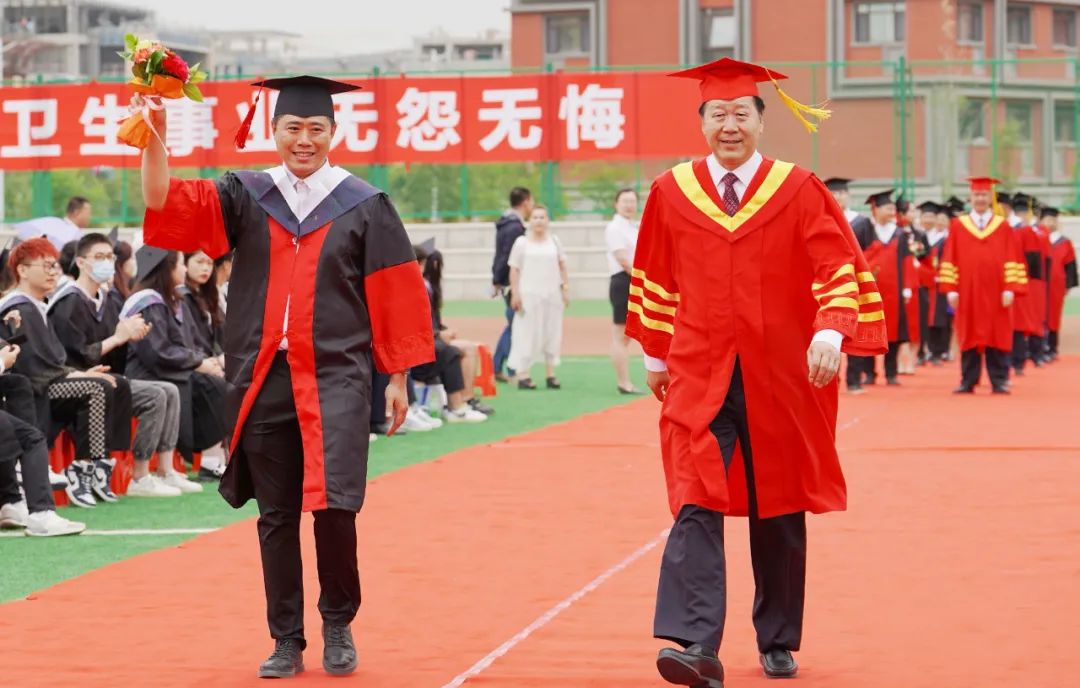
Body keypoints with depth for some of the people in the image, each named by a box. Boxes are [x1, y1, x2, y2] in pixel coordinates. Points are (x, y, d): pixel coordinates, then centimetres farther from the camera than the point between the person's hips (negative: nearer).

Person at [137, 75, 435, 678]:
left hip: (336, 379, -3)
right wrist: (156, 136, -18)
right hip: (264, 380, 3)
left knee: (334, 505, -13)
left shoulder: (366, 207, 3)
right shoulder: (243, 197, 8)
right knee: (276, 515, 6)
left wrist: (398, 379, 2)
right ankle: (287, 643, 15)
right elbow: (168, 206, -4)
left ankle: (339, 625, 9)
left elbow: (395, 298, 4)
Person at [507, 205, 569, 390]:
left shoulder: (554, 241, 10)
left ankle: (550, 375, 12)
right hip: (529, 294, -4)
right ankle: (523, 375, -3)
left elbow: (562, 266, 13)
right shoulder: (522, 242, 0)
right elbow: (514, 270, -2)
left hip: (552, 294, 4)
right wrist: (515, 293, -8)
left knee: (552, 334, 5)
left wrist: (565, 288, 6)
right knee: (527, 334, -5)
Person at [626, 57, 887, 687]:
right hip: (699, 378, 0)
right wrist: (655, 356, 16)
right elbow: (657, 281, 13)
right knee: (696, 506, -15)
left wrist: (830, 332, -22)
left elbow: (838, 268, -7)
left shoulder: (799, 192, -1)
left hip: (782, 378, 0)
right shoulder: (671, 194, 4)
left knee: (778, 513, 10)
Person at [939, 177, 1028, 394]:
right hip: (967, 293, 0)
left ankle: (999, 382, 3)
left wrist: (1010, 288, -9)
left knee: (997, 337, 0)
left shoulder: (1003, 227, 5)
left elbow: (1012, 261, 1)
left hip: (995, 293, 0)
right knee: (969, 336, 2)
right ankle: (968, 382, 6)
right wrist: (951, 289, -6)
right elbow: (949, 260, 3)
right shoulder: (958, 226, 6)